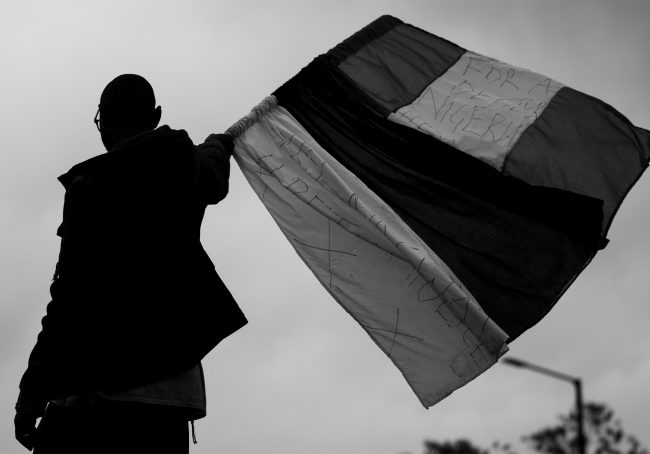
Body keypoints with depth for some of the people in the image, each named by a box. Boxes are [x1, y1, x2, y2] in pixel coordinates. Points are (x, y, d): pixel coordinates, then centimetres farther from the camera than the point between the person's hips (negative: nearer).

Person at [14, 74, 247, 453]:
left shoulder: (92, 185, -4)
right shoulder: (187, 169, 14)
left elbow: (71, 297, -11)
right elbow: (215, 180, 42)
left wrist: (35, 388, -8)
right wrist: (217, 146, 65)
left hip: (98, 386, -6)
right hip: (169, 383, 6)